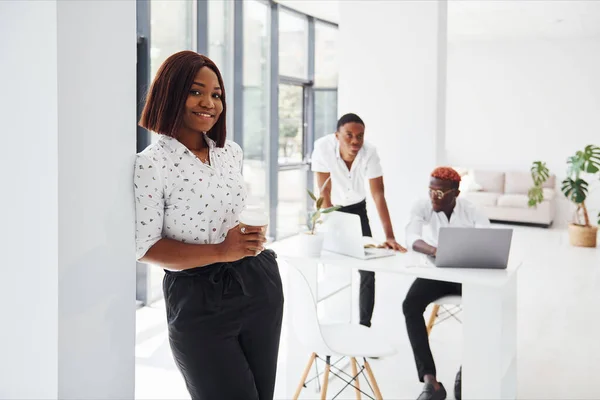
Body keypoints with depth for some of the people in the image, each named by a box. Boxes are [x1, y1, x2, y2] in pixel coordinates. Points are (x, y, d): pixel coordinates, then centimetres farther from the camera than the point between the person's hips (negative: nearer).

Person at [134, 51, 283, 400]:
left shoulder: (232, 151, 6)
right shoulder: (150, 164, -14)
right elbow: (145, 247, -15)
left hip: (259, 285, 6)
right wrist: (220, 251, -23)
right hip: (198, 302, -6)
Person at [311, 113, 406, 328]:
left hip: (357, 208, 1)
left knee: (367, 268, -3)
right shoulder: (323, 147, -30)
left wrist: (390, 236, -32)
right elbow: (325, 192, -26)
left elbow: (378, 194, -27)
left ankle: (365, 325, 9)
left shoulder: (369, 152, -27)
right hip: (330, 208, -1)